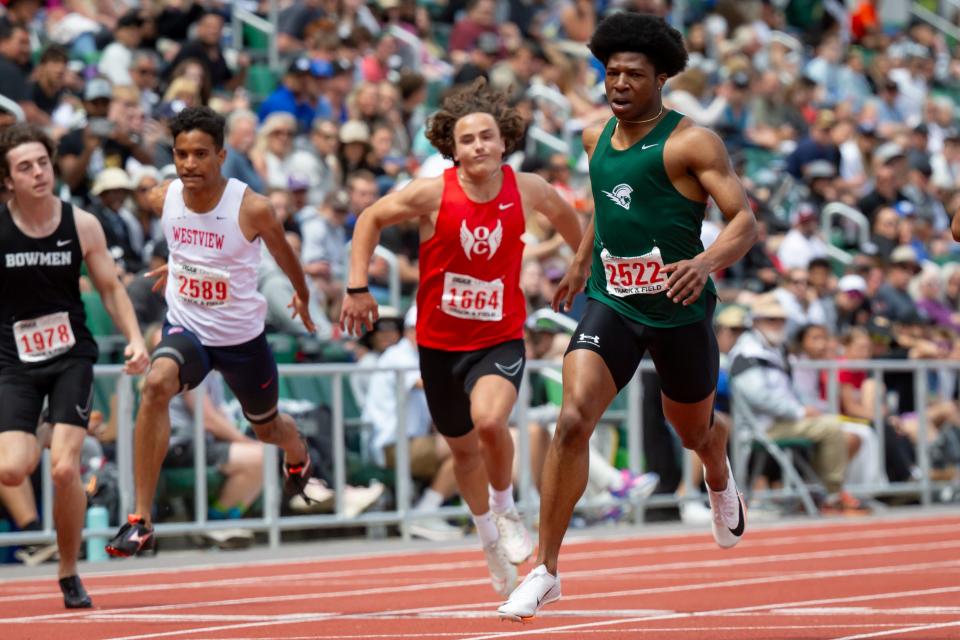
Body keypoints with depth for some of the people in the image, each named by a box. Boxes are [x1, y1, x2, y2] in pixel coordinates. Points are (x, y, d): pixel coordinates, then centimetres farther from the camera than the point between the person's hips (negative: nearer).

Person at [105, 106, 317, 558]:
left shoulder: (252, 208, -22)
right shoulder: (163, 199, -12)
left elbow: (282, 251, 1)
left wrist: (302, 296, 17)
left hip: (242, 337, -1)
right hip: (185, 329, 1)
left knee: (266, 427, 22)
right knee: (156, 385, -32)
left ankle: (298, 457, 65)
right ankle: (141, 521, -31)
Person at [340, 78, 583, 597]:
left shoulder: (527, 190, -11)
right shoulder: (432, 194, -16)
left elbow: (564, 214, 14)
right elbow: (370, 220, 0)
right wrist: (357, 287, -6)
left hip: (500, 339, -1)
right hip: (440, 342, 1)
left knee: (489, 421, -29)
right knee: (463, 448, 16)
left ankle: (506, 510, 0)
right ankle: (489, 537, 43)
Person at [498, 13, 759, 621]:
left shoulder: (691, 142, -13)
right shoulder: (597, 138, 5)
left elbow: (746, 221, -18)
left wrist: (705, 263, -37)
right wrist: (582, 262, 33)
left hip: (679, 309, -3)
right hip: (610, 303, 3)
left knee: (694, 431, 19)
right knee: (573, 421, -18)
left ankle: (721, 481, 59)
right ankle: (546, 570, -14)